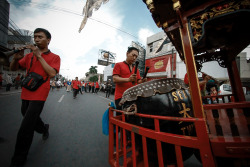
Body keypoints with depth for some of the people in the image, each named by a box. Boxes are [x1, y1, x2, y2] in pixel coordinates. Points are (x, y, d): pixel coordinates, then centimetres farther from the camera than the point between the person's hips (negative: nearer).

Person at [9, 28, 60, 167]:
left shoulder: (54, 57, -1)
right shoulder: (29, 55, 14)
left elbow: (52, 73, -16)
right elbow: (13, 69, 12)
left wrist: (39, 56, -14)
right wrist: (16, 58, -8)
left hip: (39, 95, -6)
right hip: (26, 94, 6)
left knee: (25, 128, -4)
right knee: (31, 119, 21)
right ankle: (44, 128, 50)